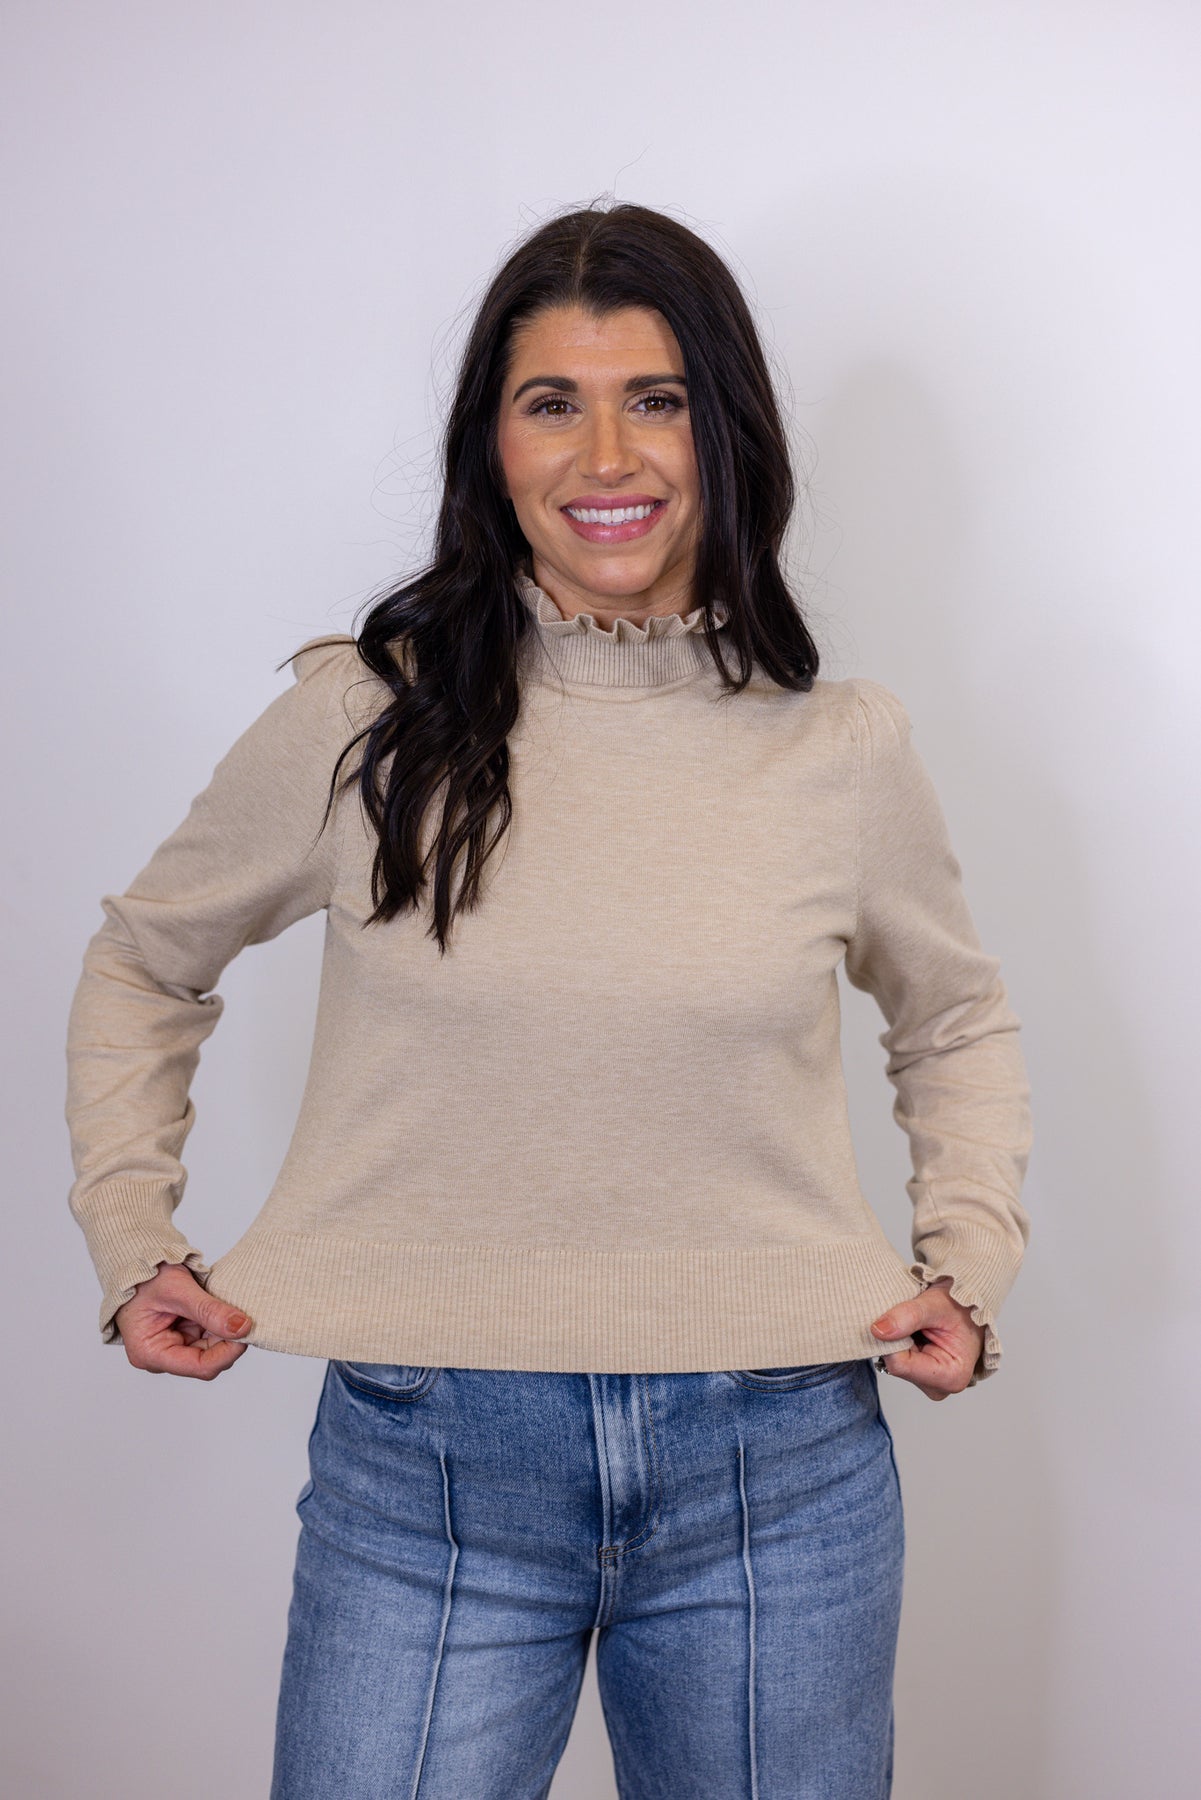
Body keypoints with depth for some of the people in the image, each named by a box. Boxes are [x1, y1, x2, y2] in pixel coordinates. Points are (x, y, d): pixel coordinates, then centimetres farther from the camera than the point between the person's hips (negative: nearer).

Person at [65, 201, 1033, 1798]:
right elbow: (144, 967, 12)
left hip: (779, 1469, 2)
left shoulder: (845, 747, 0)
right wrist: (133, 1236, 4)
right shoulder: (363, 719, -4)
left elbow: (955, 1020, 18)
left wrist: (971, 1258, 6)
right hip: (428, 1459, -1)